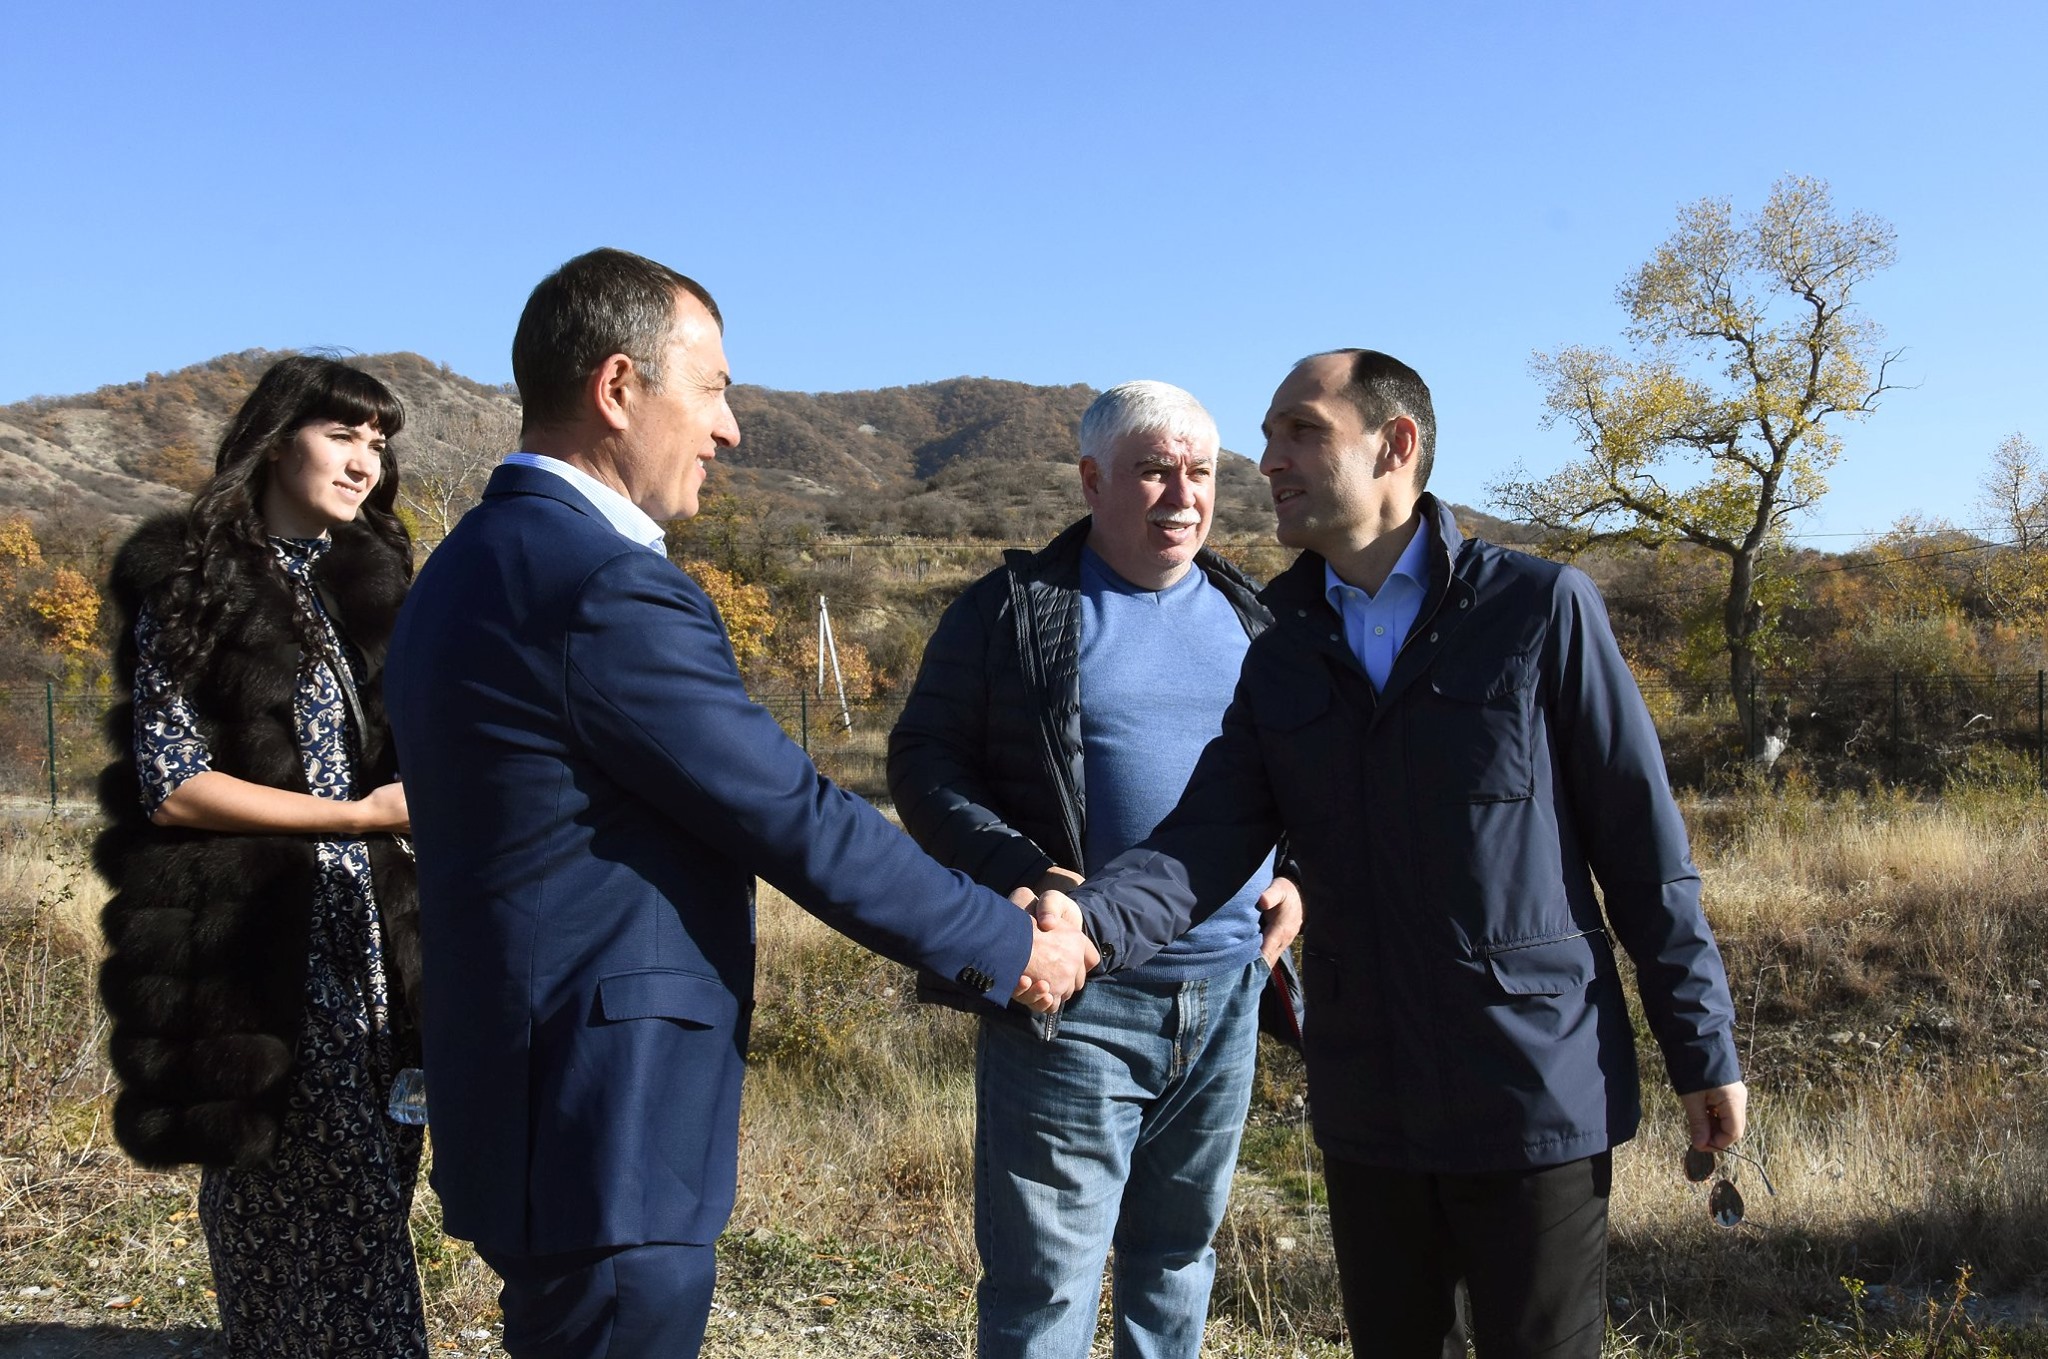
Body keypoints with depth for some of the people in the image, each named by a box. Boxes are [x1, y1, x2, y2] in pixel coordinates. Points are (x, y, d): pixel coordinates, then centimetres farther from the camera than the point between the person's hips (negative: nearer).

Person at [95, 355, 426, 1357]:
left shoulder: (372, 577, 13)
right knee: (323, 1211, -3)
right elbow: (169, 783, -10)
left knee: (371, 1192, 9)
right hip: (256, 949, -6)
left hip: (371, 939, 6)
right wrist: (359, 814, -14)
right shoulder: (190, 581, -3)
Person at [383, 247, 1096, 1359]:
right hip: (608, 1140, -10)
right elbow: (798, 824, -18)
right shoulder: (608, 590, -22)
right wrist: (1007, 948, -6)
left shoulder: (472, 566, 10)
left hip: (525, 1109, 10)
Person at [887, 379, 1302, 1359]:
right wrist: (1018, 871, -18)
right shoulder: (1014, 608, -2)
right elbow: (922, 762, -4)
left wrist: (1294, 877, 3)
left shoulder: (1247, 619, 12)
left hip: (1228, 992, 5)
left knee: (1179, 1255, 19)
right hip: (1074, 996, -4)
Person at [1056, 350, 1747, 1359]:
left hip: (1537, 1095, -4)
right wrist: (1091, 923, -26)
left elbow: (1640, 842, -5)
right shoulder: (1281, 659, 5)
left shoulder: (1540, 610, -7)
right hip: (1366, 1107, 4)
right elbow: (1206, 840, -7)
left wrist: (1702, 1047, -4)